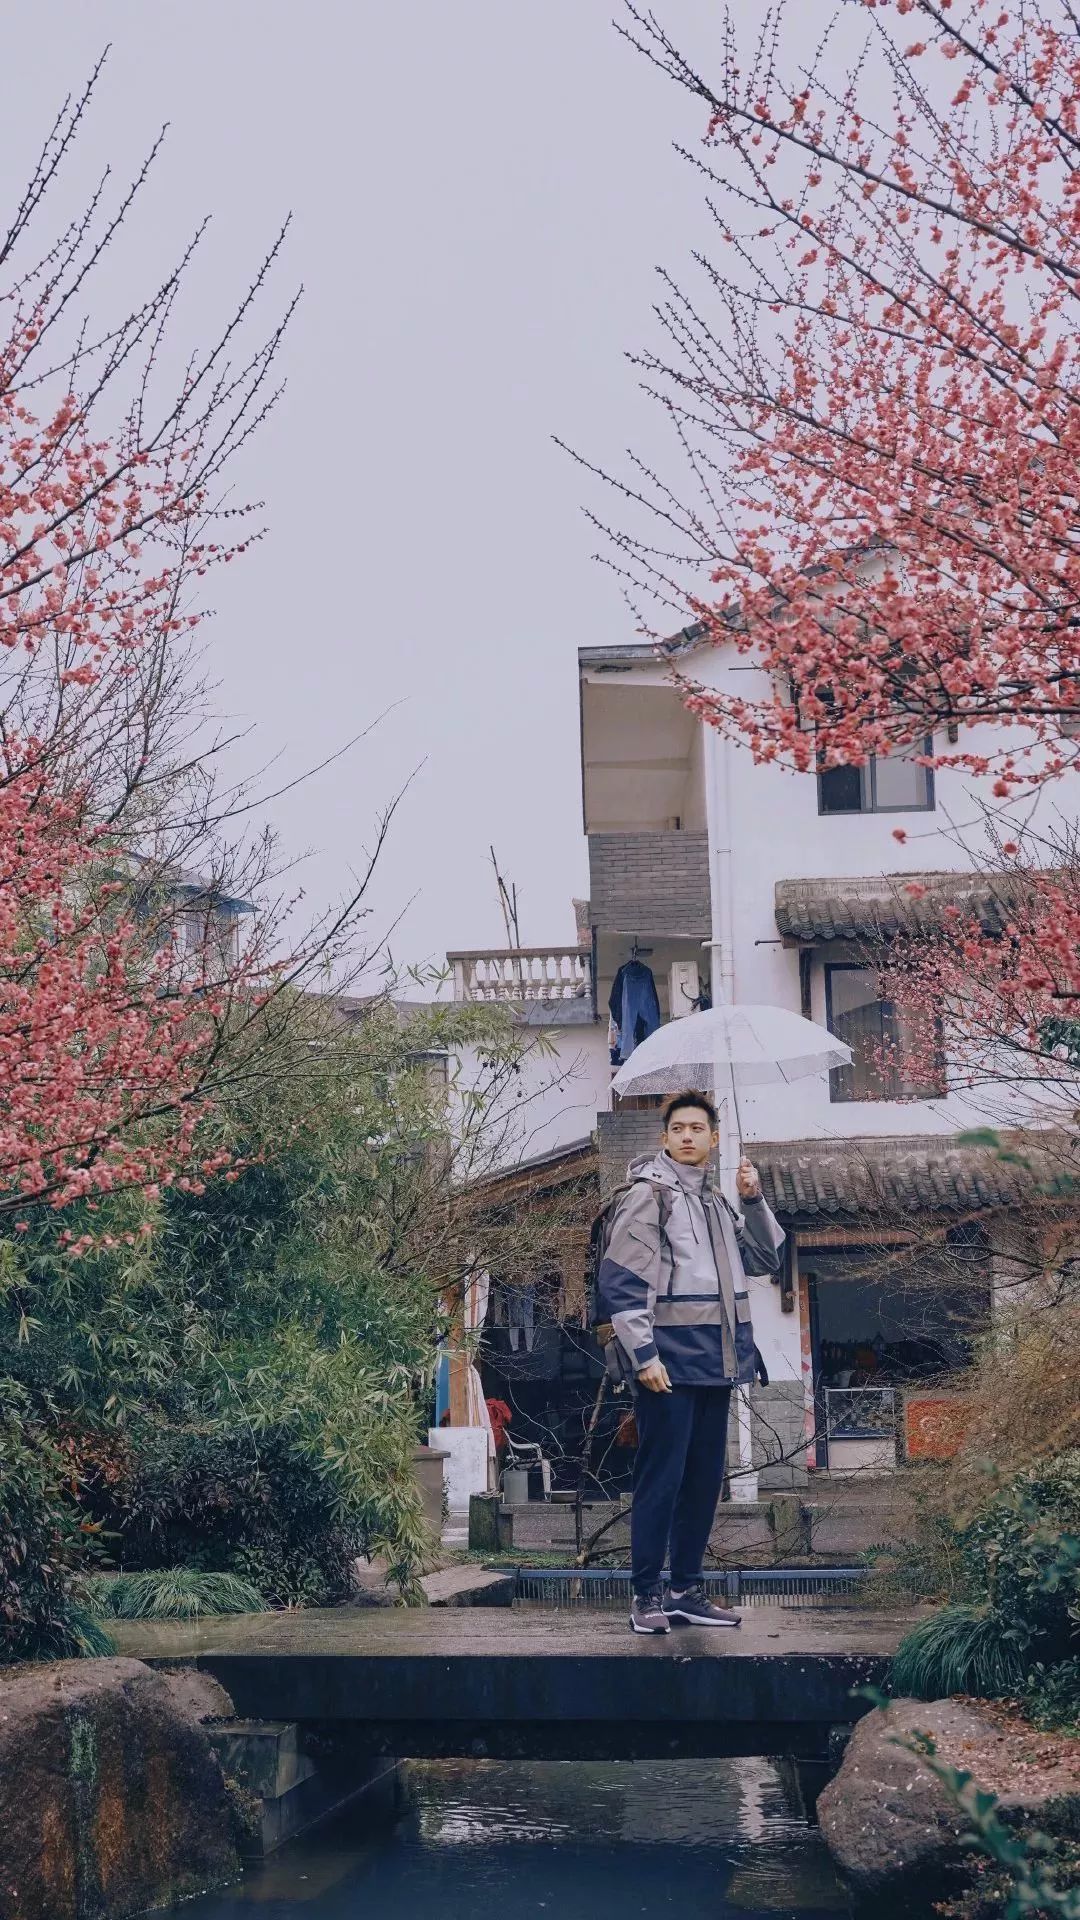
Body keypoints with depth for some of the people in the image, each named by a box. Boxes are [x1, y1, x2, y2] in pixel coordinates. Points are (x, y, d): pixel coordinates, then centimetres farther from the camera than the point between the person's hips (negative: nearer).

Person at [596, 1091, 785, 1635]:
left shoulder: (713, 1200, 16)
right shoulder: (648, 1193, -6)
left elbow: (767, 1258, 20)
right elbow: (619, 1280, -13)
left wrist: (753, 1201, 5)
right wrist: (643, 1354, -18)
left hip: (715, 1363, 8)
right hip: (670, 1363, -8)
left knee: (704, 1479, 10)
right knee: (661, 1478, -5)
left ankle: (686, 1589, 18)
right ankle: (646, 1595, 2)